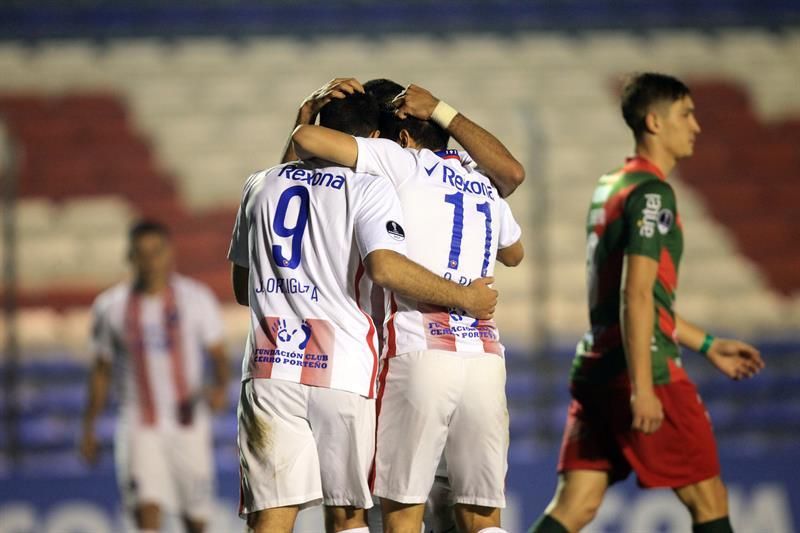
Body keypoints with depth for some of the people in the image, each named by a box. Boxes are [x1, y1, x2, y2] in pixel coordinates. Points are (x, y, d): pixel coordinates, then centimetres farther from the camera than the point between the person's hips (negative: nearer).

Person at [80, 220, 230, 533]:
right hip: (139, 427, 0)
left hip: (189, 425, 1)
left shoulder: (196, 299, -1)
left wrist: (220, 388, -19)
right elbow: (101, 371, 12)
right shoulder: (110, 307, 2)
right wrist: (88, 428, 13)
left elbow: (218, 354, 3)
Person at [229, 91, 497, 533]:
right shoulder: (370, 187, -1)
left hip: (270, 367, 2)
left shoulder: (261, 185, 14)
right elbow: (385, 267, -18)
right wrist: (464, 298, -7)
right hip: (343, 370, -2)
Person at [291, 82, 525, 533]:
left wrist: (306, 115, 20)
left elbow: (307, 139, -6)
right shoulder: (486, 186, 21)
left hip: (419, 351, -5)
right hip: (486, 356, 5)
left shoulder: (402, 162, 4)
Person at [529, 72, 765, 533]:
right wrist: (642, 388, -23)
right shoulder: (651, 193, -10)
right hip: (642, 368, -9)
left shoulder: (611, 188, 19)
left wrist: (708, 345, 31)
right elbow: (636, 295, -19)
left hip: (595, 368, 9)